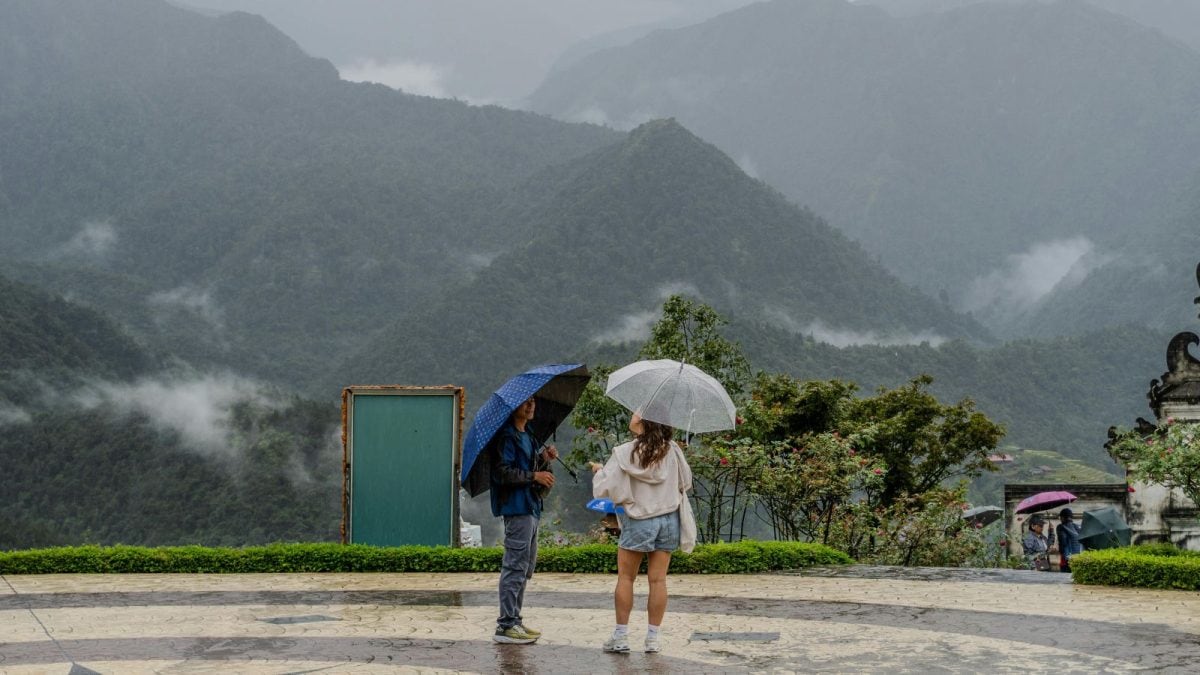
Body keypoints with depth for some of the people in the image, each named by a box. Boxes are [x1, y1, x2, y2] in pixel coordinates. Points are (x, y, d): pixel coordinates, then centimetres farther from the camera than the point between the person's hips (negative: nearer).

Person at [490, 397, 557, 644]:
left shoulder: (526, 437, 20)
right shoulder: (507, 436, -11)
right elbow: (502, 473, -19)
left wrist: (544, 459, 8)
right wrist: (534, 476, -20)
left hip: (531, 507, 10)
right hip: (516, 507, -10)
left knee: (526, 565, 14)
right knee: (515, 566, -10)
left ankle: (514, 620, 20)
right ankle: (506, 625, -8)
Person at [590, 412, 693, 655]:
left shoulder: (624, 453, -12)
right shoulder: (672, 451, -2)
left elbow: (604, 488, -10)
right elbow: (686, 482, 9)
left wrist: (598, 471, 10)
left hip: (638, 521, -3)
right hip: (668, 519, 3)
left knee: (625, 578, 8)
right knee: (658, 579, 5)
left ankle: (621, 636, 8)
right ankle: (653, 638, 8)